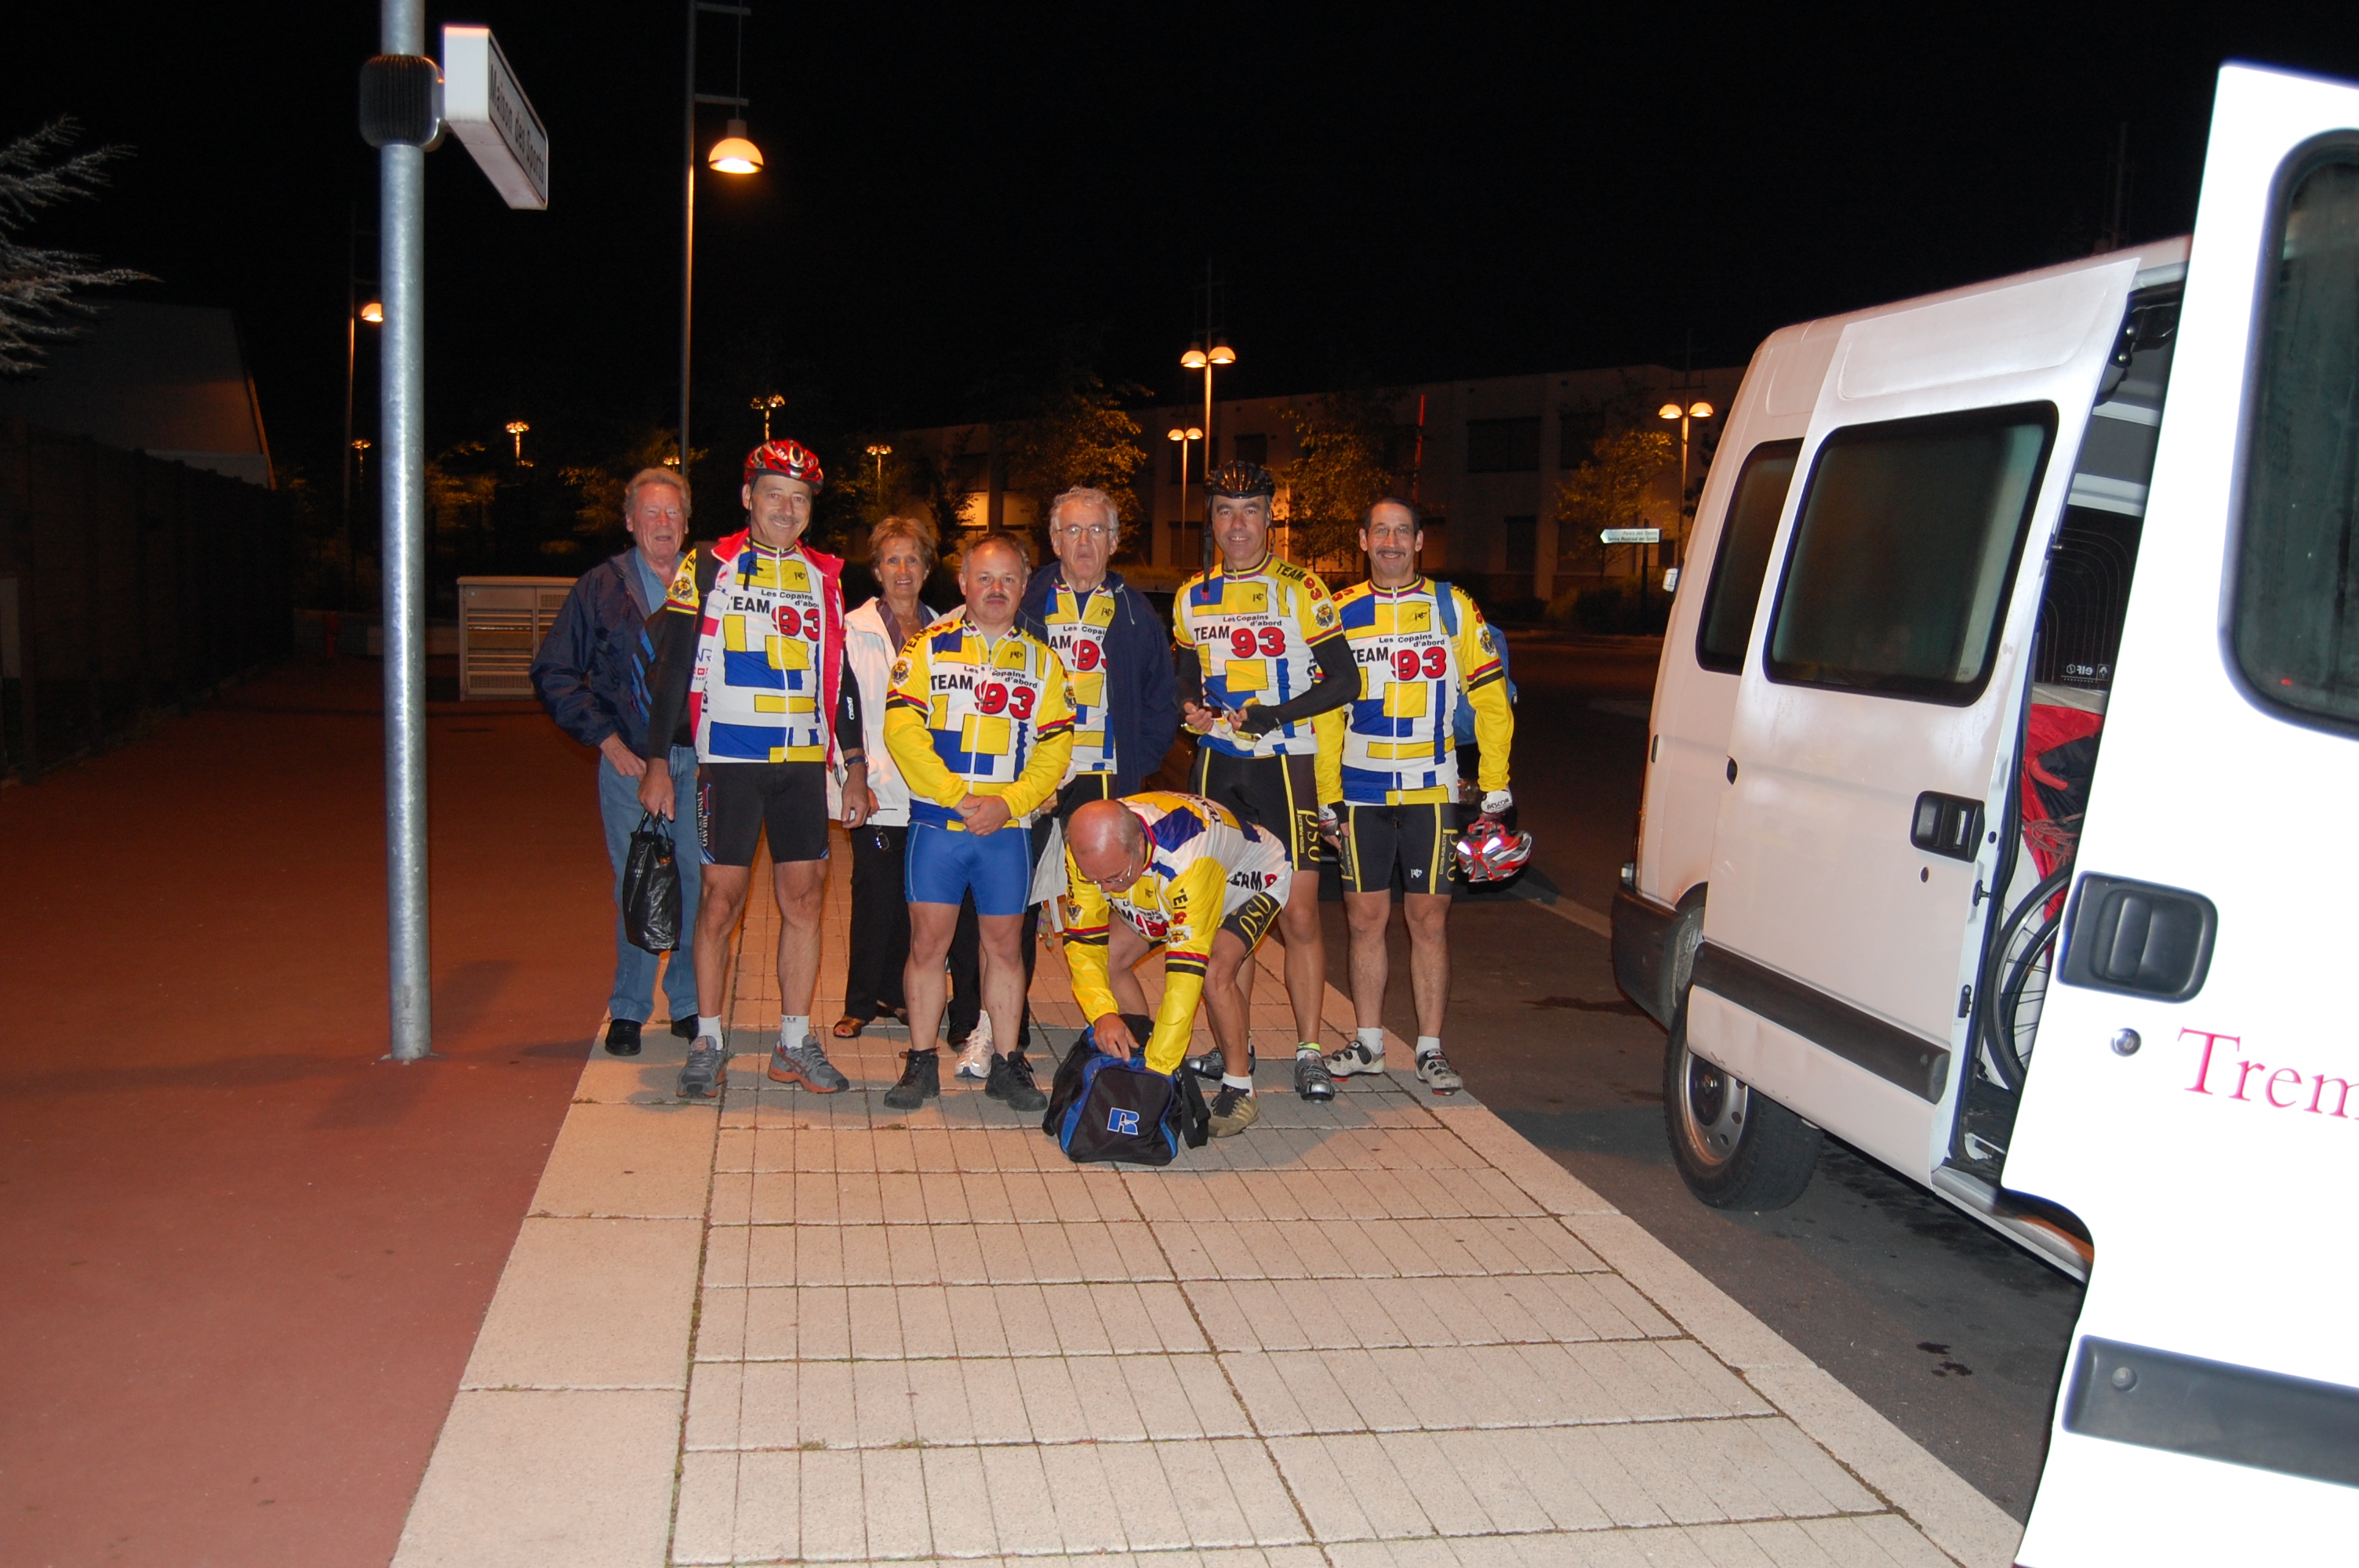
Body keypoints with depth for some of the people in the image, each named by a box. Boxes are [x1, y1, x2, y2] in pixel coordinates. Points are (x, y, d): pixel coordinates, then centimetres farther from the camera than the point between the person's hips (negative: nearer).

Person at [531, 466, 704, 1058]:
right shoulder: (600, 588, 5)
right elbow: (553, 673, 5)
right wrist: (605, 738, -2)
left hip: (697, 759, 1)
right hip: (629, 762, -1)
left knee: (697, 881, 3)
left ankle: (689, 1004, 18)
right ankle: (628, 1010, 13)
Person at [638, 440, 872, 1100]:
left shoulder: (824, 577, 13)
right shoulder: (708, 567, 2)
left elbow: (839, 675, 18)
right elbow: (672, 666, 0)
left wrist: (855, 765, 14)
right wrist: (657, 763, -4)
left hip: (804, 761, 4)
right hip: (729, 758, -3)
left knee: (805, 897, 3)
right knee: (722, 896, -2)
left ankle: (795, 1042, 12)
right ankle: (708, 1042, 9)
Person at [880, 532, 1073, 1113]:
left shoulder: (1042, 661, 11)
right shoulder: (929, 648, 5)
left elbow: (1055, 748, 5)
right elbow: (902, 727, -5)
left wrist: (1008, 802, -10)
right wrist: (955, 795, -12)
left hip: (1007, 827, 1)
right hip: (935, 822, -1)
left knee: (1005, 944, 6)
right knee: (928, 941, 0)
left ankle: (1006, 1065, 15)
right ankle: (922, 1063, 11)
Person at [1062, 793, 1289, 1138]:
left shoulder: (1187, 856, -46)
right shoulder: (1086, 850, -29)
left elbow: (1186, 968, -43)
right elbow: (1083, 940, -21)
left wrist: (1159, 1067, -42)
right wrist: (1103, 1014, -37)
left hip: (1253, 876, -6)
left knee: (1214, 973, -28)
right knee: (1111, 957, -11)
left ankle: (1239, 1088, -9)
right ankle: (1137, 1056, 7)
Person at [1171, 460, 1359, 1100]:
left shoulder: (1300, 588, -5)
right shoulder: (1192, 598, 10)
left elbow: (1344, 680, -7)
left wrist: (1274, 715, -18)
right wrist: (1191, 708, -2)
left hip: (1283, 764, -4)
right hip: (1215, 764, 4)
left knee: (1298, 913, -6)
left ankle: (1309, 1051, 4)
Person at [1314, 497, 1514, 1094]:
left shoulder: (1452, 608, 3)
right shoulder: (1342, 613, 8)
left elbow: (1490, 698, 4)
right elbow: (1325, 713, 11)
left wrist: (1495, 787, 0)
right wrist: (1327, 797, 6)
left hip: (1431, 792, -2)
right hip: (1360, 794, 2)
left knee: (1430, 921, 1)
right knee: (1366, 919, 7)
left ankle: (1430, 1049, 12)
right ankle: (1368, 1043, 20)